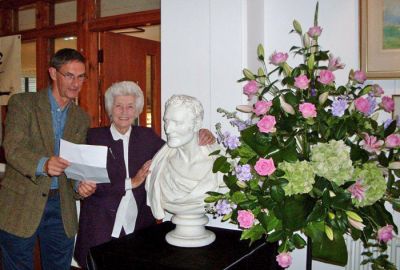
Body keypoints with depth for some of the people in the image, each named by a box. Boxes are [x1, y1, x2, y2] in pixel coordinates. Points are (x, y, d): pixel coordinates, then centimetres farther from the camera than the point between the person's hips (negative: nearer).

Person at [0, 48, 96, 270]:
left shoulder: (82, 118, 11)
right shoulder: (22, 103, -3)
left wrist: (81, 185, -13)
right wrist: (43, 164, -34)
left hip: (61, 209, 4)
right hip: (21, 206, -4)